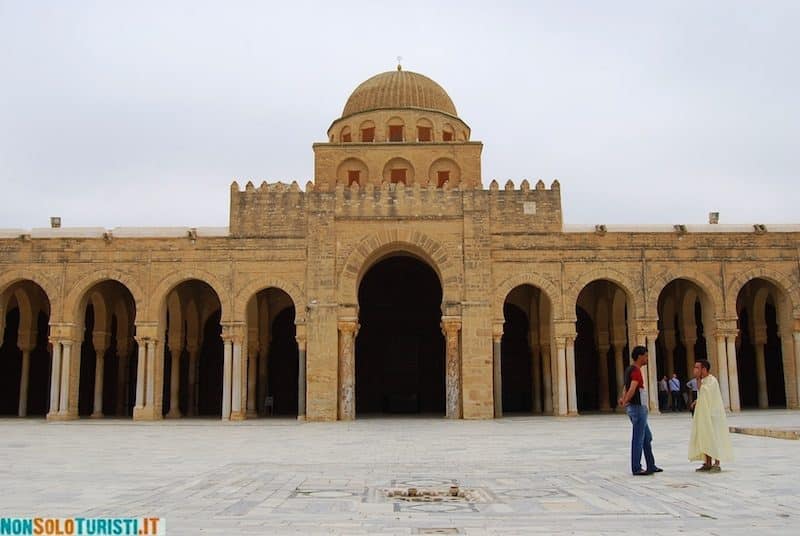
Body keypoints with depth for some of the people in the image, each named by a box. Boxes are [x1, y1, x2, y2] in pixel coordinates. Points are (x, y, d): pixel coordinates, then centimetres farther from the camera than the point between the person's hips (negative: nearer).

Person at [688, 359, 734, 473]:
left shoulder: (712, 380, -14)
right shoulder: (702, 381, 12)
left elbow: (704, 393, -23)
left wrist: (698, 380, -19)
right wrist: (697, 402, 6)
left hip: (712, 415, -9)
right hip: (703, 415, 9)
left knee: (714, 438, -4)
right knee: (705, 439, 9)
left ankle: (717, 464, 0)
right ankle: (707, 463, 15)